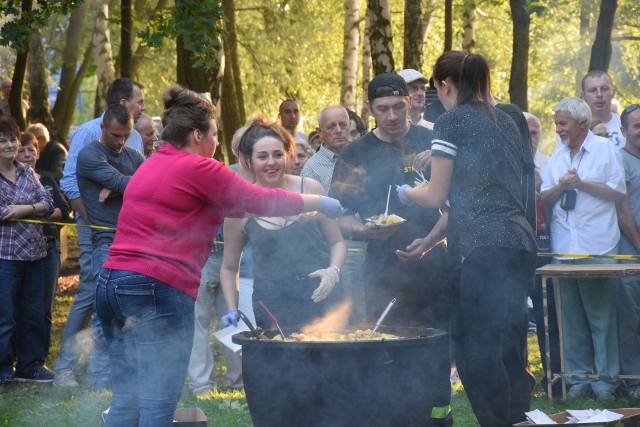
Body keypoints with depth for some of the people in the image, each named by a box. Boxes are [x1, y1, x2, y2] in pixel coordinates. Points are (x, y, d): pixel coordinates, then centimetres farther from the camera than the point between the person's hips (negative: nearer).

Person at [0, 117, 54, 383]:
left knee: (33, 313, 12)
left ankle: (29, 365, 24)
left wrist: (24, 209, -13)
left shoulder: (26, 172, 12)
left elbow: (47, 203, 5)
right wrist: (32, 210, -10)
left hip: (33, 252, 6)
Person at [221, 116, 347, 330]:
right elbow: (229, 268, 12)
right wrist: (232, 312, 0)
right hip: (273, 313, -1)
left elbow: (337, 242, 12)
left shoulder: (310, 189, 2)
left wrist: (333, 272, -7)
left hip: (323, 302, 1)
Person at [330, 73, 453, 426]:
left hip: (434, 265, 1)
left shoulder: (432, 143, 6)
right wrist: (362, 230, -17)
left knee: (438, 351, 1)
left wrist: (429, 241, -12)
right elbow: (341, 217, 5)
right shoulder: (356, 154, 6)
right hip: (385, 275, 0)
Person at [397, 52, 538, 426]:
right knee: (510, 353, 11)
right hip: (521, 243, 8)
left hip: (484, 248, -8)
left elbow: (436, 196, 1)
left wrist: (406, 192, 22)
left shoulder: (452, 121, -2)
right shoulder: (506, 121, 18)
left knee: (477, 352, -5)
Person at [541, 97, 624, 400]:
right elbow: (545, 199, 14)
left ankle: (606, 378, 5)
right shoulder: (557, 156, 16)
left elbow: (618, 192, -5)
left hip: (598, 249, -5)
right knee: (571, 318, 6)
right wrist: (560, 187, -6)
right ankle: (578, 377, 12)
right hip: (563, 249, 5)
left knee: (602, 316, -1)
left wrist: (581, 183, -11)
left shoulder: (605, 149, 1)